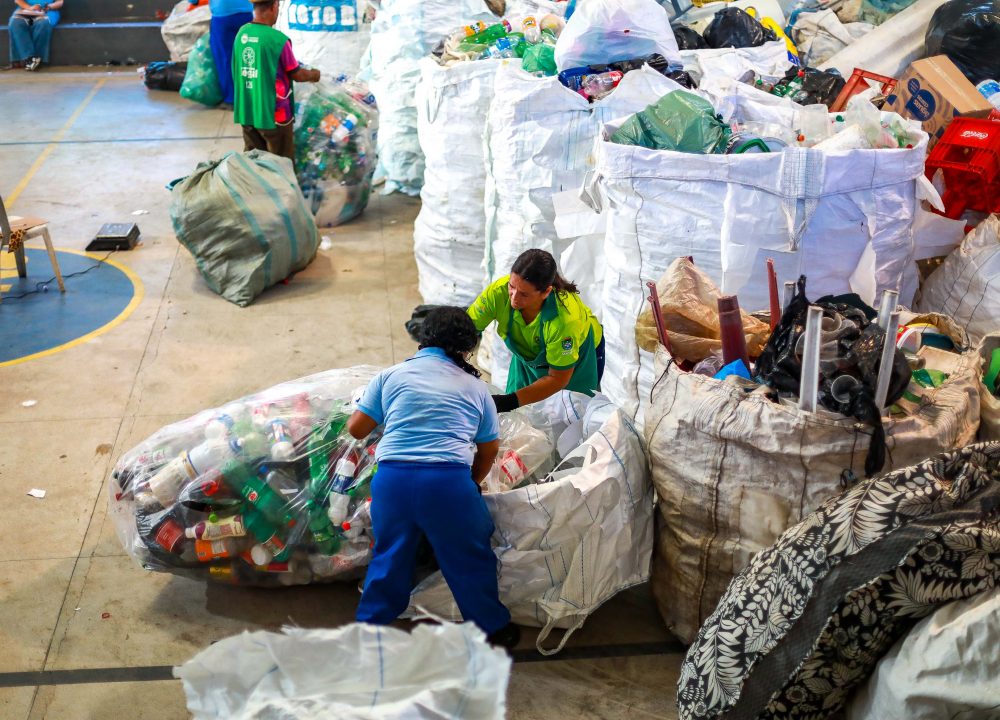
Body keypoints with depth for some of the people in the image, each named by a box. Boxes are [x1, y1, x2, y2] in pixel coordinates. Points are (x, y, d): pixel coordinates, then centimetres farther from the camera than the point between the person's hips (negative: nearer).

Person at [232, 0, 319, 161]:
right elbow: (297, 75, -7)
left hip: (246, 111, 6)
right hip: (272, 113, -6)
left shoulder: (241, 33, 1)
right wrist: (313, 75, 15)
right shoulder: (278, 39, -18)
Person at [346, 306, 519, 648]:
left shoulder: (392, 375, 13)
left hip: (392, 477, 2)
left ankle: (368, 627, 33)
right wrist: (473, 483, 36)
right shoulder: (474, 386, 14)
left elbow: (356, 427, 12)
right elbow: (489, 448, 20)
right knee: (470, 559, 16)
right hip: (449, 479, -1)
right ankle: (492, 629, 29)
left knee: (390, 555, 20)